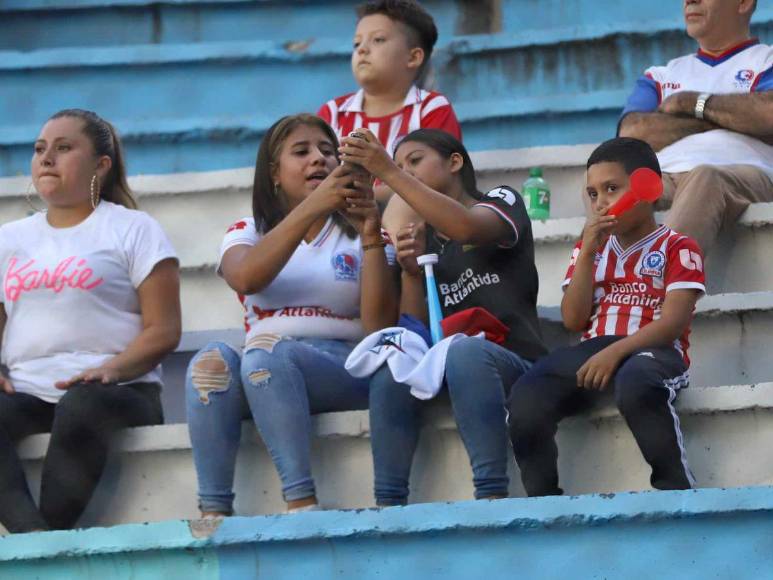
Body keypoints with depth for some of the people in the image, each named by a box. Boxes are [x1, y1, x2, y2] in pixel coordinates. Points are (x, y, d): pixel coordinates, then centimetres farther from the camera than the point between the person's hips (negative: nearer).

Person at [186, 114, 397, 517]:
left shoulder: (355, 235, 17)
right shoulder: (247, 233, 18)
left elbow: (380, 325, 0)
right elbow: (246, 279, -10)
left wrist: (371, 237, -7)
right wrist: (312, 208, -18)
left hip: (346, 371, -2)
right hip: (264, 376, 2)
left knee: (267, 352, -34)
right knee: (212, 360, -31)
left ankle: (302, 505, -47)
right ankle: (214, 511, -40)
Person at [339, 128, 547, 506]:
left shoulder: (502, 202, 8)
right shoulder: (424, 239, 22)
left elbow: (467, 229, -19)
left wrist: (388, 172, -20)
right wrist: (411, 272, -4)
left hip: (514, 362, -4)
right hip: (445, 364, 4)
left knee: (464, 351, -37)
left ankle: (492, 496, -44)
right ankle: (388, 504, -34)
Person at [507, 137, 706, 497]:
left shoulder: (677, 248, 7)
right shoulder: (591, 248, 24)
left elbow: (673, 322, -8)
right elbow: (574, 320, 11)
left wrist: (616, 352, -23)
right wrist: (588, 252, 2)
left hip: (652, 351, -5)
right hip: (593, 350, 5)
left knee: (634, 383, -44)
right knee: (524, 402, -25)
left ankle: (676, 489, -31)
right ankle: (542, 498, -16)